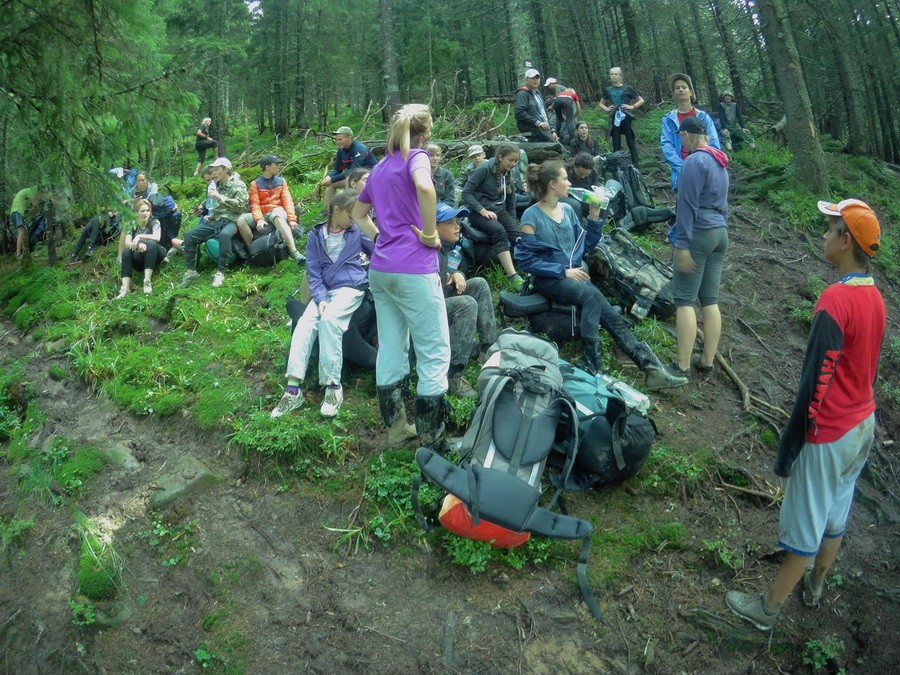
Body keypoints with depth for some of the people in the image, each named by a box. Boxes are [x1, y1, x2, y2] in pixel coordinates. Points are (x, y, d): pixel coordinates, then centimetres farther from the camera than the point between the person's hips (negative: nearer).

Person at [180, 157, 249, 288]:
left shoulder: (238, 185, 0)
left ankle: (220, 273, -37)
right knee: (189, 235, -11)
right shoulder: (217, 185, 21)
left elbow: (240, 205, -14)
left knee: (224, 235, -41)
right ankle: (191, 271, -6)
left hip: (231, 221, -7)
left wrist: (220, 197, -14)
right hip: (215, 220, 7)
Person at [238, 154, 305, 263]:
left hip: (277, 212, -1)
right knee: (241, 220, -28)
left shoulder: (281, 181, 14)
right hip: (262, 214, 1)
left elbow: (287, 201, 3)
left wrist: (292, 218, -13)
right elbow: (255, 205, -2)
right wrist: (259, 220, -22)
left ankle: (293, 251, -51)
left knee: (277, 217, -39)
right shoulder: (255, 184, 9)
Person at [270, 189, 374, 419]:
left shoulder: (357, 232, 11)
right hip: (325, 290, 3)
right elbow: (313, 271, 5)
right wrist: (320, 298, -8)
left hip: (352, 288, -2)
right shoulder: (316, 235, 12)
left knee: (328, 319, -32)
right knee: (304, 323, -23)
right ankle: (293, 389, -26)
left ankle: (333, 386, -28)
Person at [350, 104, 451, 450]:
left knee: (391, 349, 14)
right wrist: (430, 233, -16)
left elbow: (358, 214, 29)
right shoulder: (416, 157, -4)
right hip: (414, 269, -8)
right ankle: (432, 441, 2)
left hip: (380, 269, 8)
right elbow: (425, 187, -28)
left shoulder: (380, 167, 18)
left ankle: (396, 427, 23)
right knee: (435, 353, -1)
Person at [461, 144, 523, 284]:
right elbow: (466, 193, -12)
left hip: (499, 210, 6)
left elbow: (511, 204, 21)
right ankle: (513, 277, -44)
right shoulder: (484, 169, -8)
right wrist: (483, 210, -21)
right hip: (478, 212, -6)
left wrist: (512, 223, 14)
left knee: (517, 235, -24)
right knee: (498, 230, -35)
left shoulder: (508, 174, 13)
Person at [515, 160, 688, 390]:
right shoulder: (532, 216, -7)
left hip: (576, 275, 6)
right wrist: (563, 271, -16)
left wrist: (594, 217, 3)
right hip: (549, 280, -5)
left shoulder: (567, 210, 11)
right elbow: (524, 258, -11)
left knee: (611, 316, -23)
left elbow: (585, 246, 17)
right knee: (592, 295, -34)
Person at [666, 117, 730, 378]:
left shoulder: (694, 161, -12)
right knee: (710, 300, 9)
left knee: (685, 300, -6)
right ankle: (707, 361, 14)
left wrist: (682, 244, -17)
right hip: (720, 233, 9)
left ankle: (682, 366, -6)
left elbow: (687, 205, -16)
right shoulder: (720, 161, 15)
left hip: (699, 234, -9)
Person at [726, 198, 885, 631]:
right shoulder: (875, 297, 1)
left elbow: (815, 381, -24)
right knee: (836, 513, 22)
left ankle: (769, 609, 21)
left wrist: (789, 446, -16)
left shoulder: (836, 298, -25)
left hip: (829, 435, -8)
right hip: (863, 425, 8)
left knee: (804, 526, 5)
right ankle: (814, 583, 43)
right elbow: (863, 368, 11)